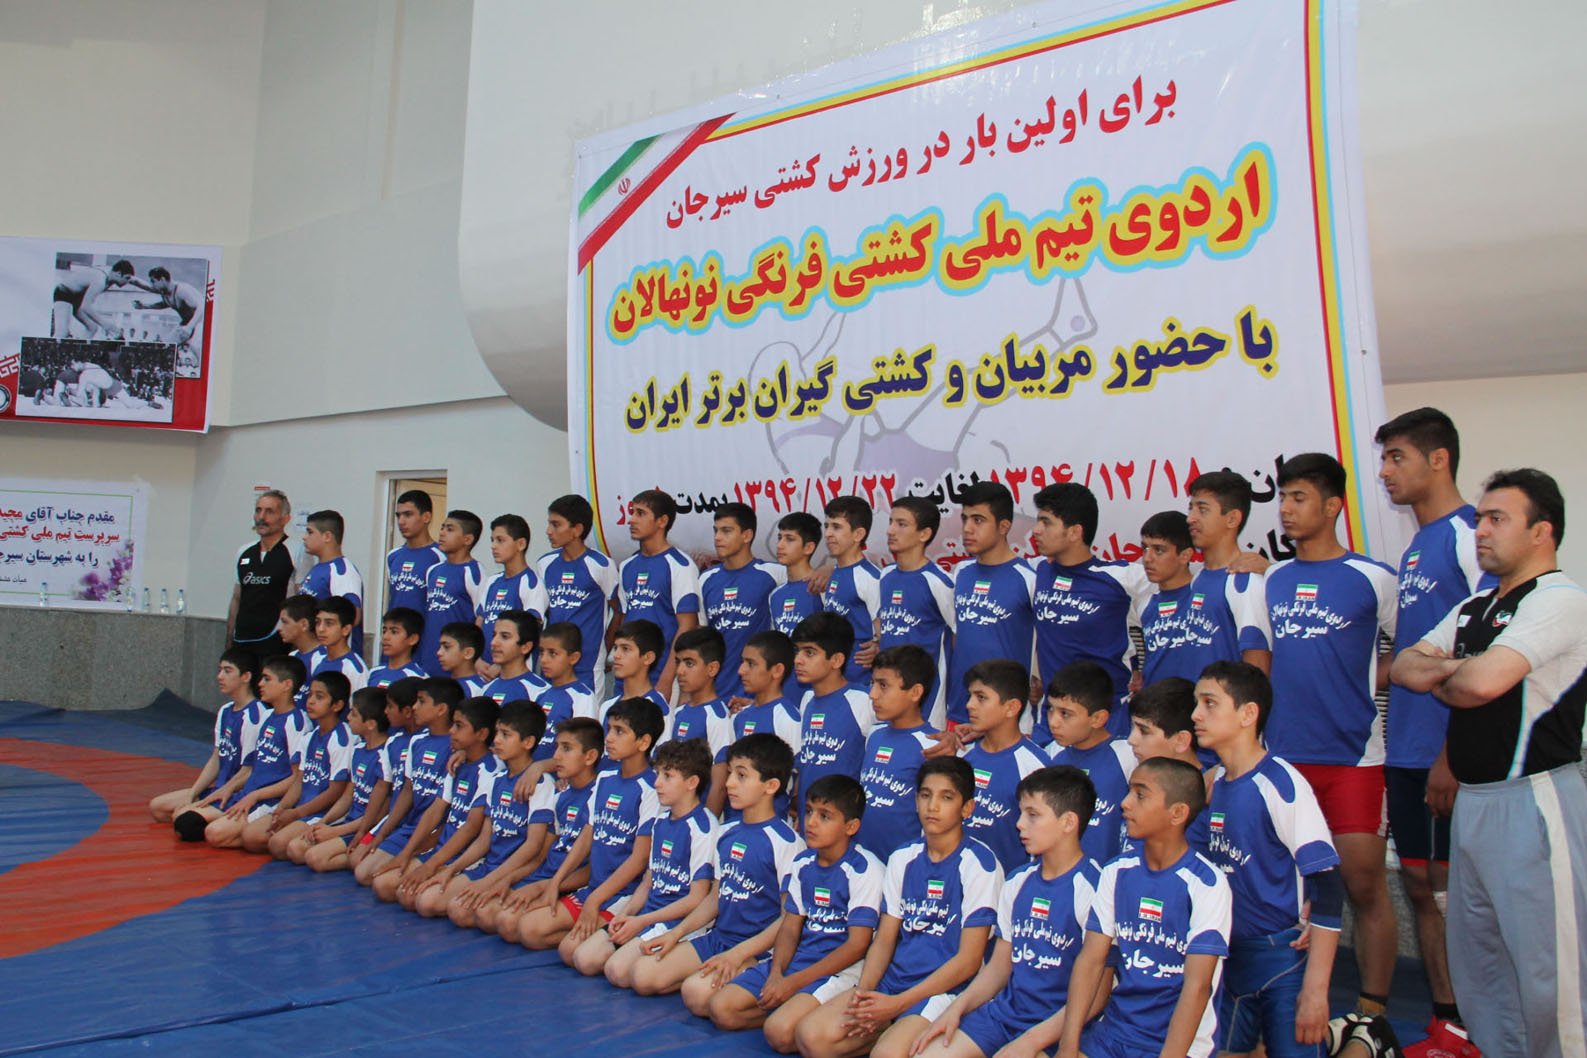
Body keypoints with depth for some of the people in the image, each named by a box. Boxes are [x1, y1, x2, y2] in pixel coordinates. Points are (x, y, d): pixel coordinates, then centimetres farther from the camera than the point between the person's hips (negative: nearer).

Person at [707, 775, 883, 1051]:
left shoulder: (864, 870, -13)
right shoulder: (802, 863, 8)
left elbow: (857, 945, -15)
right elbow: (790, 927, 10)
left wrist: (794, 983, -17)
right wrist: (776, 974, -11)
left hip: (841, 967, -7)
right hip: (799, 957, 7)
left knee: (780, 1031, -28)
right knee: (721, 1008, -6)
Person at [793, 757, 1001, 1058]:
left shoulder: (980, 866, -7)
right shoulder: (902, 859, 12)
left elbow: (969, 960, -10)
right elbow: (884, 939, 12)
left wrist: (898, 1003, -15)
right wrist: (863, 990, -9)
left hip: (944, 988, -6)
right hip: (893, 979, 6)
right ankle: (896, 1030, 3)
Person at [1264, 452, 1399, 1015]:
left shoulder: (1372, 578, -3)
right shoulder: (1272, 578, 10)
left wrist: (1377, 679, -4)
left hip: (1352, 757, -4)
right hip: (1282, 754, 4)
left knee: (1364, 885, 0)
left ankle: (1372, 1012, 13)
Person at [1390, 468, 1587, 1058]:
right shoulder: (1473, 609, 17)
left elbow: (1483, 681, -23)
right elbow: (1405, 666, 13)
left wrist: (1441, 677, -1)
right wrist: (1452, 670, -8)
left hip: (1533, 802, -9)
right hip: (1471, 801, 9)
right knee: (1475, 958, 16)